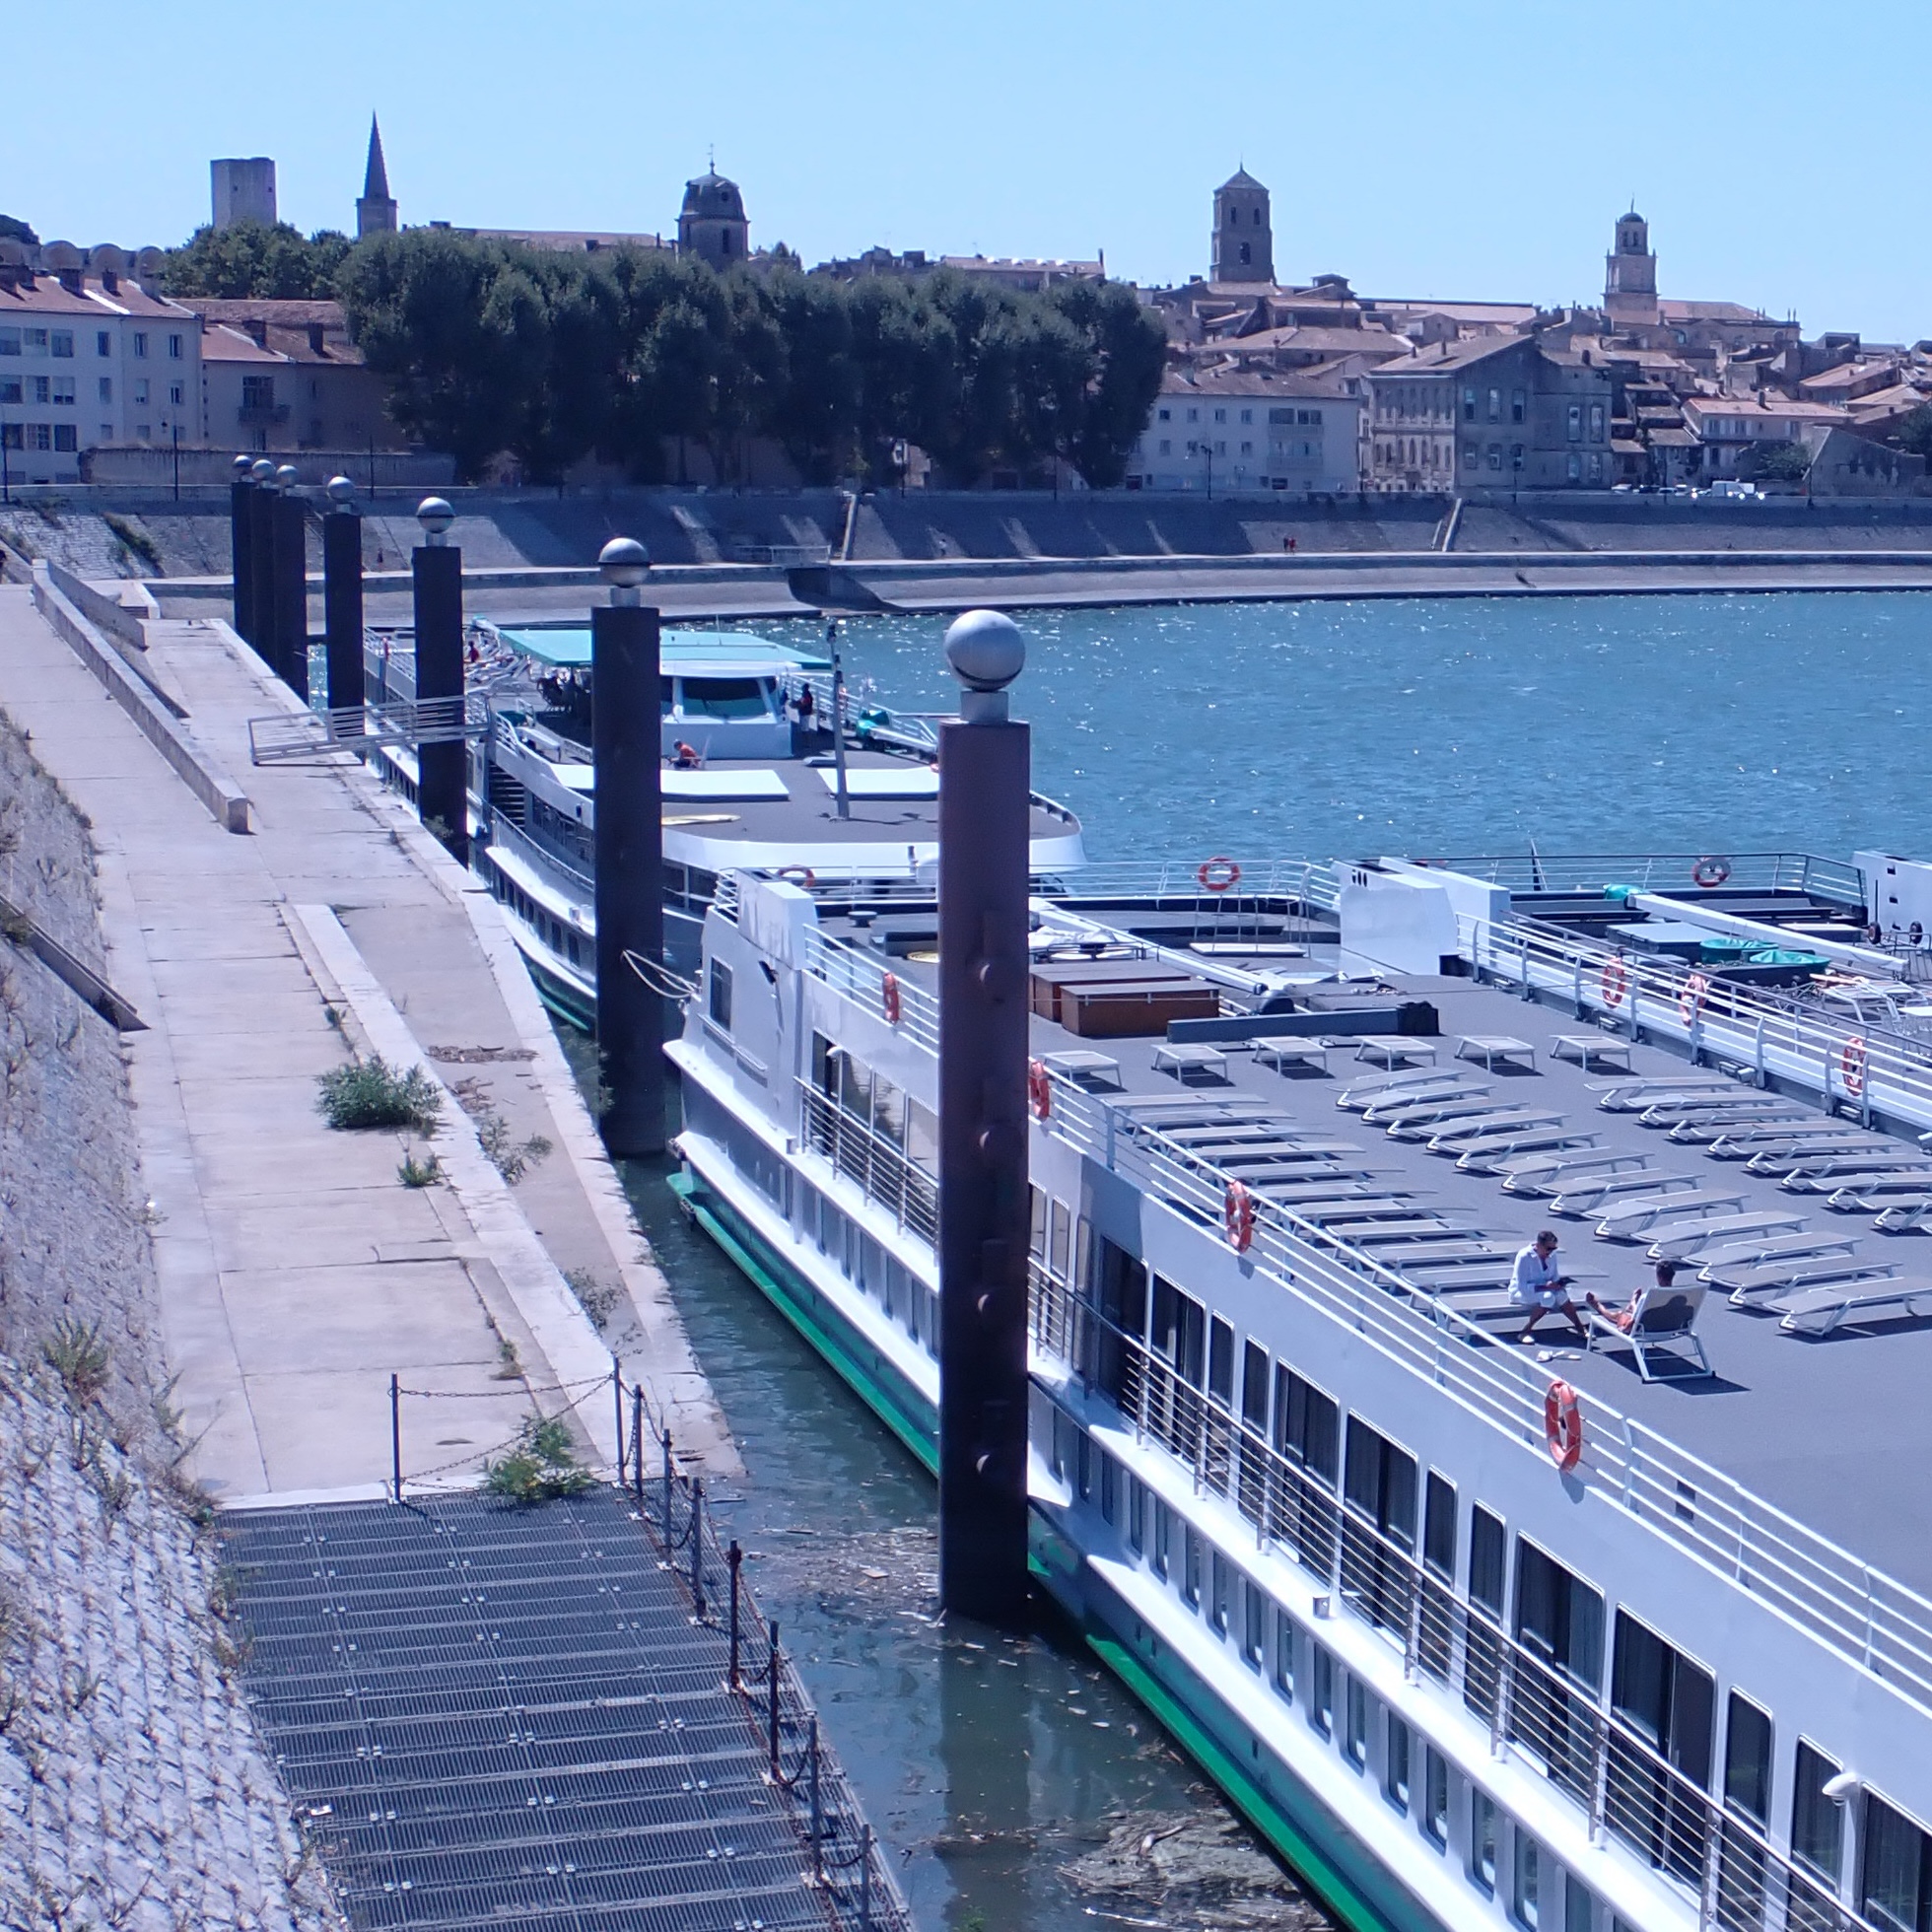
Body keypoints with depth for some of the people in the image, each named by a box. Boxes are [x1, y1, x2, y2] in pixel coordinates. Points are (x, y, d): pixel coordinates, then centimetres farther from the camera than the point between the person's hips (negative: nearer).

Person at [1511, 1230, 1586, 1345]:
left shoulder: (1552, 1255, -5)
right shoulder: (1524, 1256, -23)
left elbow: (1554, 1277, 7)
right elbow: (1522, 1287, -25)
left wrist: (1558, 1284, -17)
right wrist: (1545, 1287, -34)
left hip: (1544, 1290, 5)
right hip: (1520, 1293, -5)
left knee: (1561, 1295, -25)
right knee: (1547, 1298, -34)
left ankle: (1581, 1329, -13)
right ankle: (1525, 1331, -25)